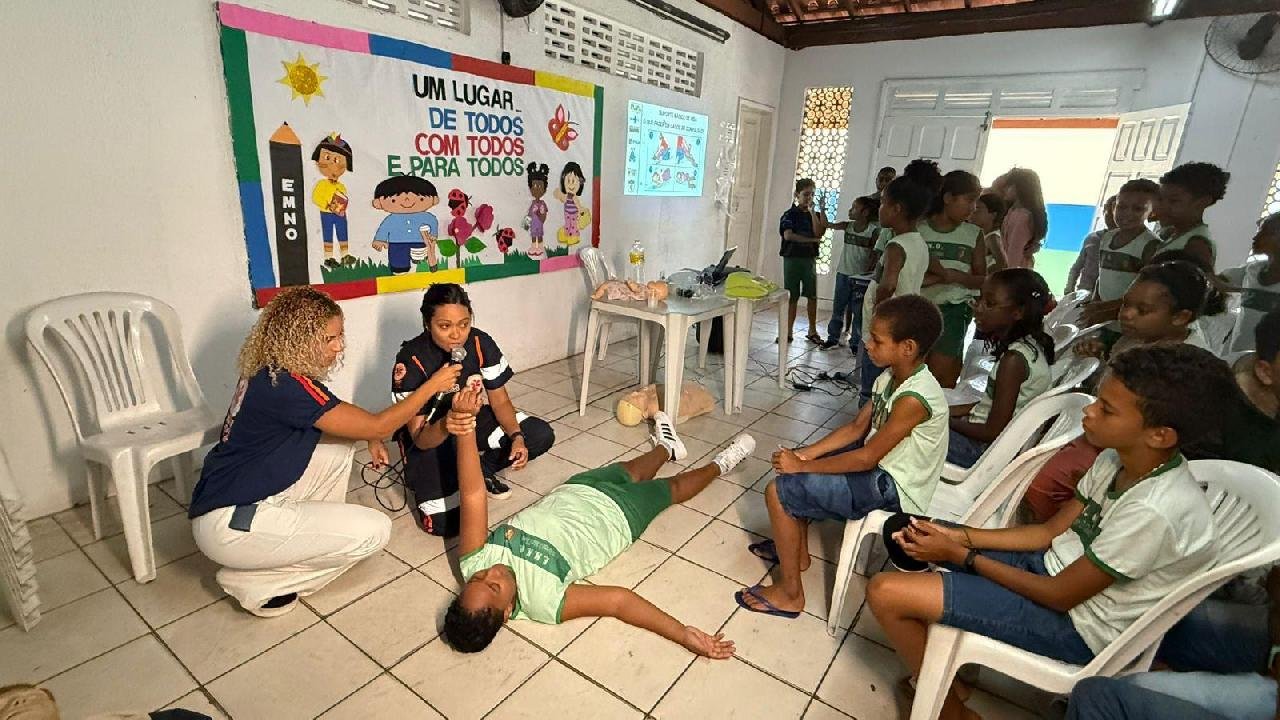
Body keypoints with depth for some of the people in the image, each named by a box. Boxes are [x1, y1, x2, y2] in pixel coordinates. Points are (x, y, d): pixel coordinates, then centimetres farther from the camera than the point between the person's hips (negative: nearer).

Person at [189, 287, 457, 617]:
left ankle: (313, 536, 13)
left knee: (340, 448, 10)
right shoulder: (285, 386, -25)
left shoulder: (272, 372, 4)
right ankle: (252, 582, 1)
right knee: (374, 530, -11)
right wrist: (432, 385, -12)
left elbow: (340, 421, 20)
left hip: (236, 497, 10)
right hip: (230, 525, -10)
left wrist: (370, 438, 4)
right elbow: (378, 426, -20)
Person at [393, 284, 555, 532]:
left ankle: (480, 470, 5)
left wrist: (517, 437, -26)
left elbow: (500, 401, -7)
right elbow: (420, 437, -29)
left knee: (541, 435, -14)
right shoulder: (411, 361, -28)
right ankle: (428, 478, 11)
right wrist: (446, 425, -53)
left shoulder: (481, 343, -18)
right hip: (429, 433, -4)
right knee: (444, 523, -21)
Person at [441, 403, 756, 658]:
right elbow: (619, 600, -36)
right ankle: (719, 465, 49)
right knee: (673, 487, 19)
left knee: (631, 472, 29)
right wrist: (683, 634, -44)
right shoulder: (542, 604, -38)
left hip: (575, 491, 4)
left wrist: (466, 426, -51)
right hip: (618, 514, -4)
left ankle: (665, 446, 63)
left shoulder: (474, 565, -27)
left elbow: (473, 494, -37)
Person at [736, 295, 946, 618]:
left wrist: (803, 466, -17)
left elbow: (866, 458, -25)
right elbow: (856, 428, 4)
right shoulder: (891, 375, -1)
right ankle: (797, 551, 28)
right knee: (795, 460, 17)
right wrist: (805, 454, -6)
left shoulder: (914, 398, -29)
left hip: (892, 489, -10)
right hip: (881, 464, 10)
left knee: (779, 491, -15)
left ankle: (790, 594, 0)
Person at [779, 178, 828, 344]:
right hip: (792, 258, -3)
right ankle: (789, 332, 7)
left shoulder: (815, 215, 9)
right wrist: (811, 240, -10)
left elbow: (818, 233, -7)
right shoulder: (790, 214, -1)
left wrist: (812, 211, -10)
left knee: (812, 296, 4)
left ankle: (812, 331, 15)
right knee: (792, 297, 0)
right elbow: (788, 235, -14)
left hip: (810, 259, 3)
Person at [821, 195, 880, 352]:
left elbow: (874, 254, -8)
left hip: (861, 277, -4)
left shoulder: (874, 230, -9)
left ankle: (855, 342, 14)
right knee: (838, 308, 11)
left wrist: (867, 271, -17)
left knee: (858, 311, 4)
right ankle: (833, 338, 23)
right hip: (843, 274, 4)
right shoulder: (847, 226, 2)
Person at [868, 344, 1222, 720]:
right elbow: (1050, 532, 4)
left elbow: (1060, 595, -21)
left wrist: (960, 555, -15)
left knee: (886, 592, -19)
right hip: (1049, 565, 8)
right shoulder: (1117, 459, -4)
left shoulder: (1155, 510, -29)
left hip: (1073, 622, -8)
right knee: (910, 538, 8)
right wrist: (956, 536, -6)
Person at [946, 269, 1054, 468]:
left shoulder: (1014, 359, -26)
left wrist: (948, 421, -10)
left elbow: (993, 433, -22)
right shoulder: (1030, 345, 1)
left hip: (981, 448, -9)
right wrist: (950, 411, 5)